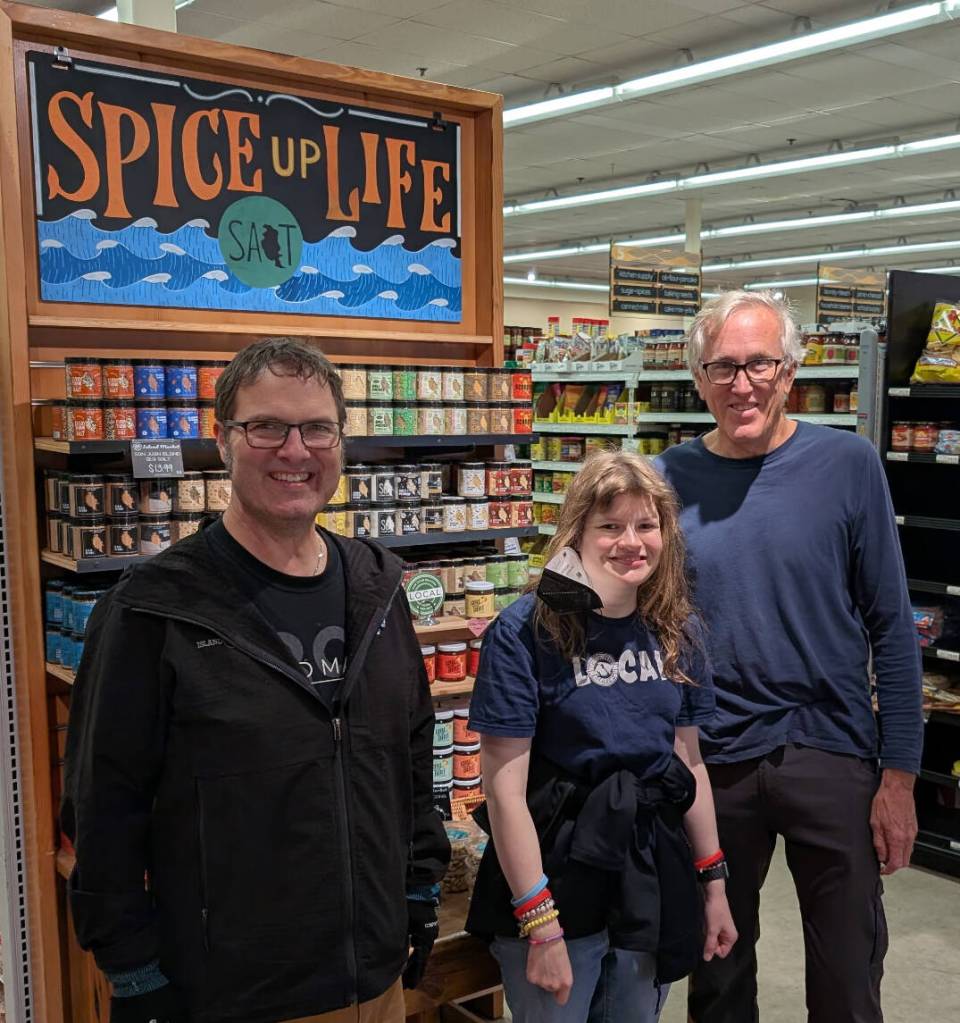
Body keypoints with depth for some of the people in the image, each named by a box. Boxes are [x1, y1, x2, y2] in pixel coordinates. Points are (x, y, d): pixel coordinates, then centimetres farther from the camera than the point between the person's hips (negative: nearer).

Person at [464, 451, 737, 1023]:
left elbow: (689, 762, 9)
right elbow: (506, 790, -17)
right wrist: (540, 926, -17)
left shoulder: (678, 631, 0)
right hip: (557, 884, -5)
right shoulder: (525, 632, -16)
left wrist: (714, 883, 11)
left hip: (652, 884, 5)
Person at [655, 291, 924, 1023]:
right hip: (710, 761, 2)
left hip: (833, 755, -1)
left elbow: (892, 628, -4)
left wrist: (900, 773, -6)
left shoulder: (847, 465, -7)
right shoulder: (670, 480, -2)